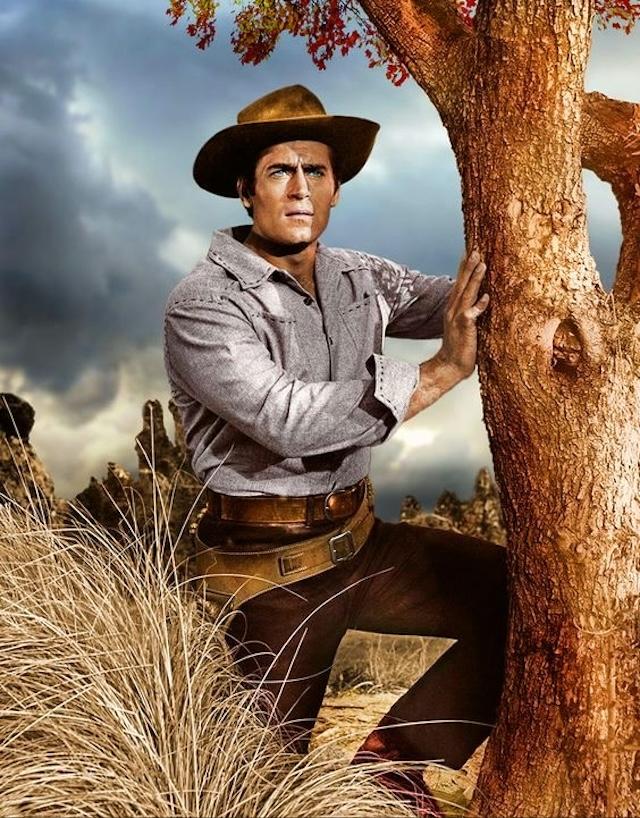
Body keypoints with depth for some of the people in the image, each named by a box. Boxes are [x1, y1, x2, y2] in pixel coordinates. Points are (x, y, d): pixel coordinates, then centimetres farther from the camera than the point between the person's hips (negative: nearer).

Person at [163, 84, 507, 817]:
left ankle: (394, 756, 3)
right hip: (271, 566, -5)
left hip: (360, 538, 6)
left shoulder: (358, 277, 4)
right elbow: (288, 419, -28)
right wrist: (438, 373, -29)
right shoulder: (202, 304, -16)